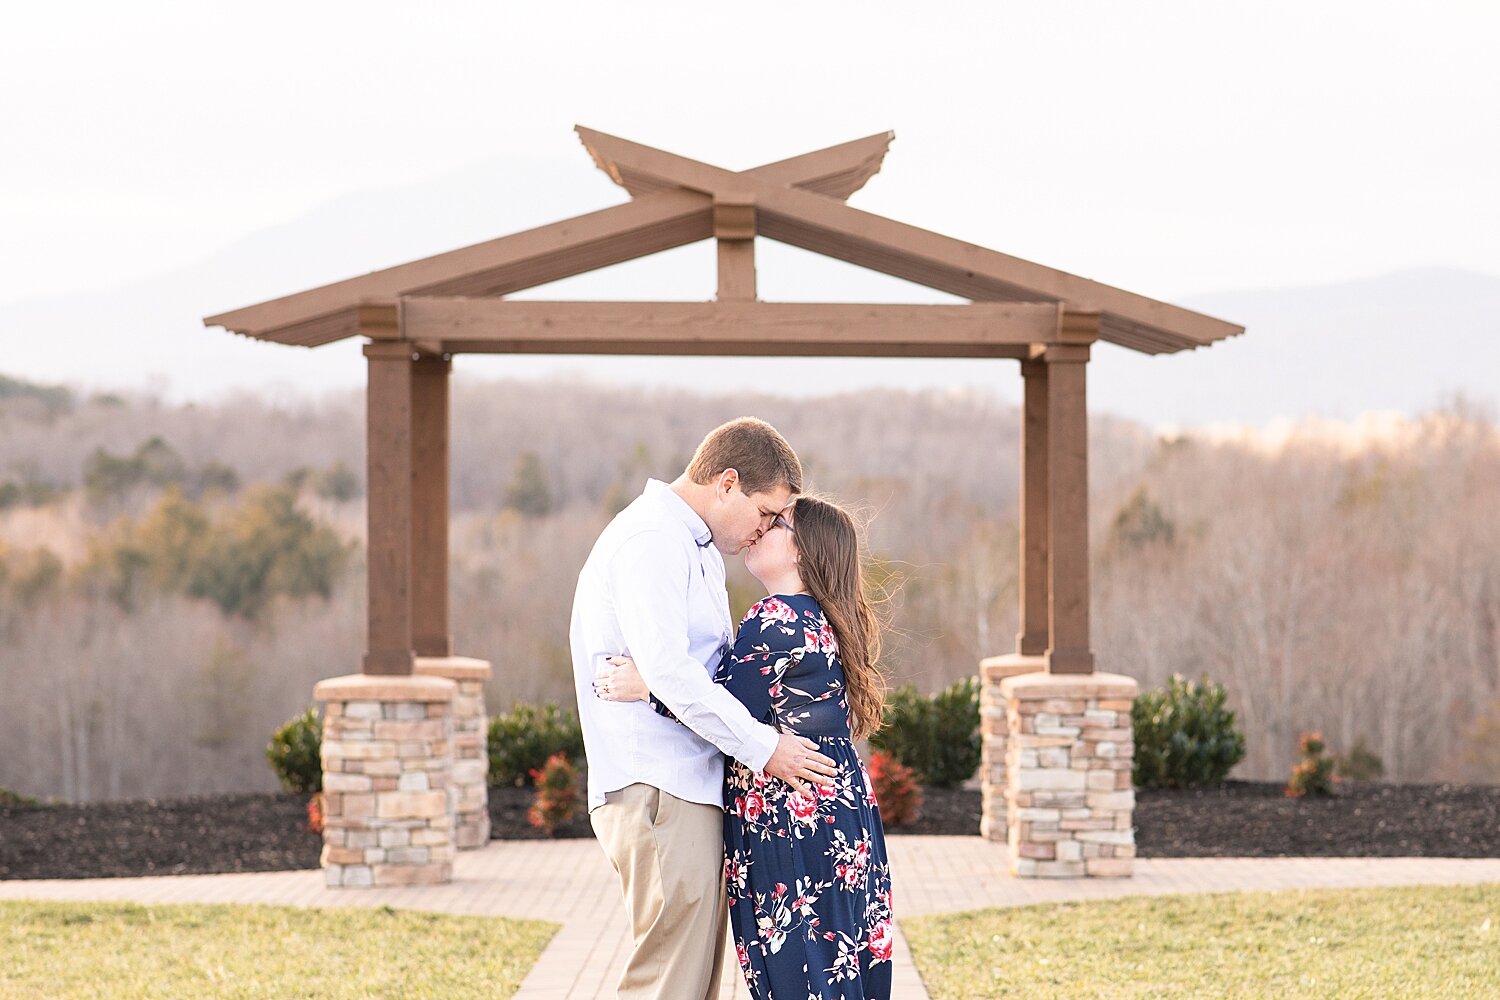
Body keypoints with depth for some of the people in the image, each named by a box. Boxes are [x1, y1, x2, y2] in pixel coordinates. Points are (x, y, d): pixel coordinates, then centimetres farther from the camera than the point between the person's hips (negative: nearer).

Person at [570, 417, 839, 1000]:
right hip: (658, 792, -11)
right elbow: (666, 669, -21)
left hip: (691, 791, 11)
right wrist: (762, 747, -17)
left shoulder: (698, 548, 23)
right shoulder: (651, 539, -12)